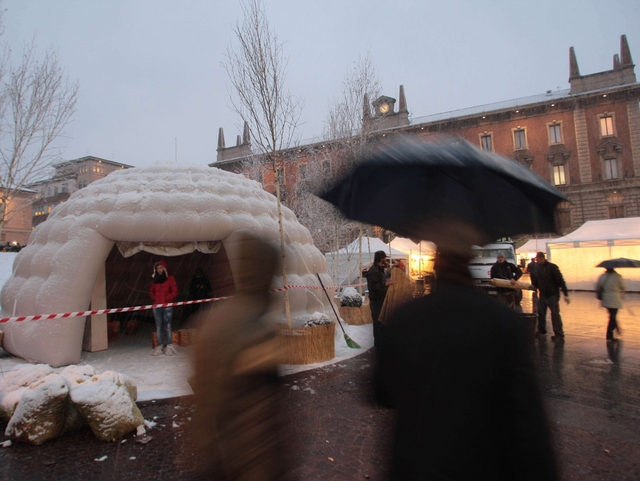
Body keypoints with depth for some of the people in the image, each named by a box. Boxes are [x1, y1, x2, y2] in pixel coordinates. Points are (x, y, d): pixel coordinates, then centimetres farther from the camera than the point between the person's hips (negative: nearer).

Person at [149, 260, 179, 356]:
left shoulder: (170, 278, 1)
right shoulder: (155, 280, 14)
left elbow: (175, 292, -3)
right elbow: (151, 291, 23)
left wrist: (166, 299, -9)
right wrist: (154, 298, 5)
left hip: (167, 306, -4)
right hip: (156, 306, 4)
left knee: (167, 326, -4)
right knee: (158, 327, 4)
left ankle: (169, 346, 1)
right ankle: (160, 346, 9)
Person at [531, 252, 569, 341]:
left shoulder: (552, 267, -14)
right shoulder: (537, 268, 3)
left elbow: (561, 281, -15)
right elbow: (535, 281, 15)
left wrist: (566, 294, -18)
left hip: (553, 294, -6)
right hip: (542, 295, 6)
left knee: (555, 314, -5)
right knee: (540, 313, 11)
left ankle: (559, 334, 1)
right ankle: (541, 330, 26)